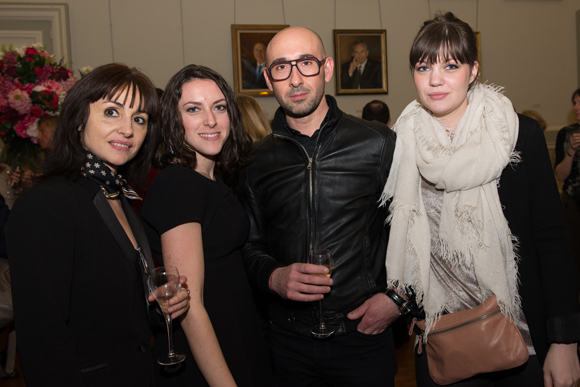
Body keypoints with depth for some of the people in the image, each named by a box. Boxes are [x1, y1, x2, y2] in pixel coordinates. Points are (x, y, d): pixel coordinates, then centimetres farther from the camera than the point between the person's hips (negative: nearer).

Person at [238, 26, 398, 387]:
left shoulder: (378, 144, -6)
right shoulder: (258, 160, 2)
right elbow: (250, 244, 8)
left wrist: (397, 297, -7)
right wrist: (274, 277, -11)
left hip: (364, 334, -2)